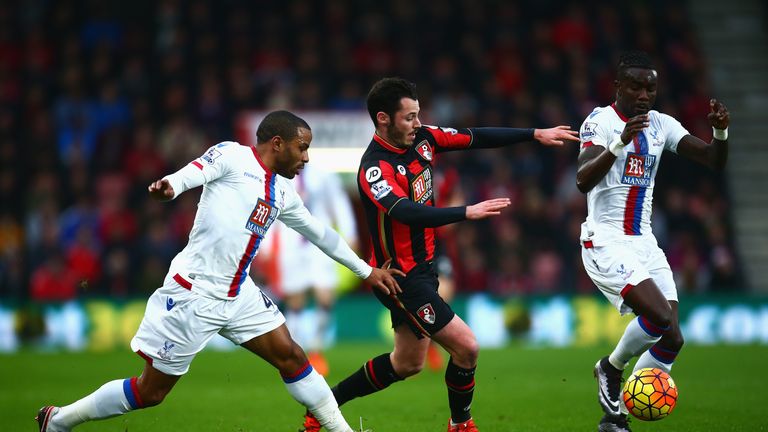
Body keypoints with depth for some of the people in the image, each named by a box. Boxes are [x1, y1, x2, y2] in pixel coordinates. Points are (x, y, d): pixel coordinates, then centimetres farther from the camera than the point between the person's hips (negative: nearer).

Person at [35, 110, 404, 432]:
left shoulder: (282, 192, 15)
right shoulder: (231, 157, -7)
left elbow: (319, 233, 27)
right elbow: (192, 173, -25)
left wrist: (367, 272, 32)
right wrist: (169, 186, -48)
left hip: (239, 296, 8)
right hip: (193, 295, -7)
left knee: (290, 357, 0)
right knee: (151, 391, -1)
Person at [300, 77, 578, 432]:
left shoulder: (421, 138, -1)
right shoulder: (375, 168, -25)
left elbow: (476, 137, 7)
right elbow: (407, 213, -40)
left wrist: (535, 134, 4)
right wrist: (466, 212, -48)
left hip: (422, 268, 9)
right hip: (401, 276, -9)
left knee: (407, 363, 19)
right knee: (466, 348, -10)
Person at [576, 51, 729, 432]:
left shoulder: (662, 125, 8)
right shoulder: (600, 122, -10)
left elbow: (715, 161, 4)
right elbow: (583, 181, -24)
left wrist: (721, 132, -16)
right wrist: (619, 143, -36)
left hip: (644, 243, 7)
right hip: (605, 243, -7)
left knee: (670, 339, -2)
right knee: (660, 318, -24)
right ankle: (611, 368, 5)